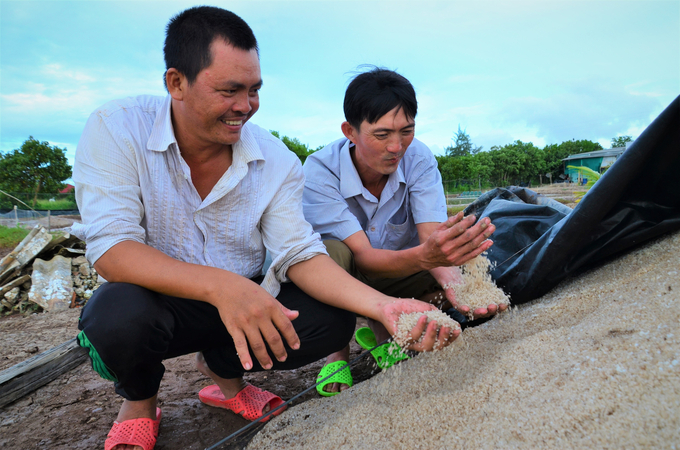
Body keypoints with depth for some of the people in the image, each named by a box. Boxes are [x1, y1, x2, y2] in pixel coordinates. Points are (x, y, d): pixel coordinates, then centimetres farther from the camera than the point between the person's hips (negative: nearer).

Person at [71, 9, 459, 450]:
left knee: (332, 320, -18)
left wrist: (383, 306, -33)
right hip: (157, 300, -2)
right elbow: (111, 248, -26)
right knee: (118, 312, -36)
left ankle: (223, 368, 13)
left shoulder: (277, 161, -9)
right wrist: (220, 286, -43)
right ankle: (139, 401, 3)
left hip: (243, 304, 3)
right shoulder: (116, 130, -17)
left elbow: (300, 253, -16)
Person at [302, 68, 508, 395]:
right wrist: (424, 256, -55)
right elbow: (363, 256, -35)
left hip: (397, 272, 3)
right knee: (331, 252, -37)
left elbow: (432, 237, -26)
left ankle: (382, 330, -1)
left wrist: (452, 281, -49)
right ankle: (337, 351, -10)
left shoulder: (418, 158, -17)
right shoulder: (319, 172, -27)